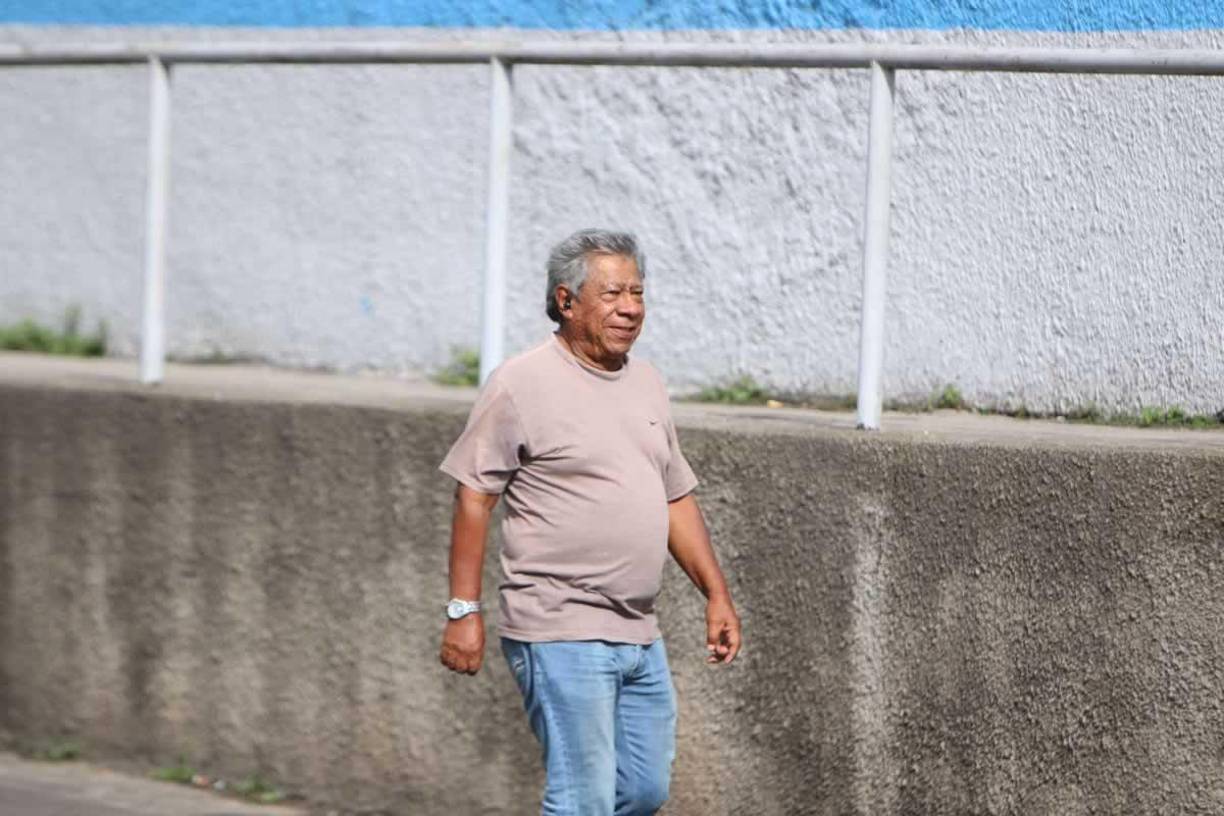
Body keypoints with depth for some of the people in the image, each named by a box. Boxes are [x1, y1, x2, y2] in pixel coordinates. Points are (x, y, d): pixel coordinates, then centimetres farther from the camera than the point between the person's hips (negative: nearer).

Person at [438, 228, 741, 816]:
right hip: (560, 634, -8)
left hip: (639, 635, 8)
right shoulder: (521, 384, -8)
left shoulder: (646, 384, 14)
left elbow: (676, 499, 21)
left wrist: (717, 595, 16)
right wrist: (463, 611, -13)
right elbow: (474, 496, -9)